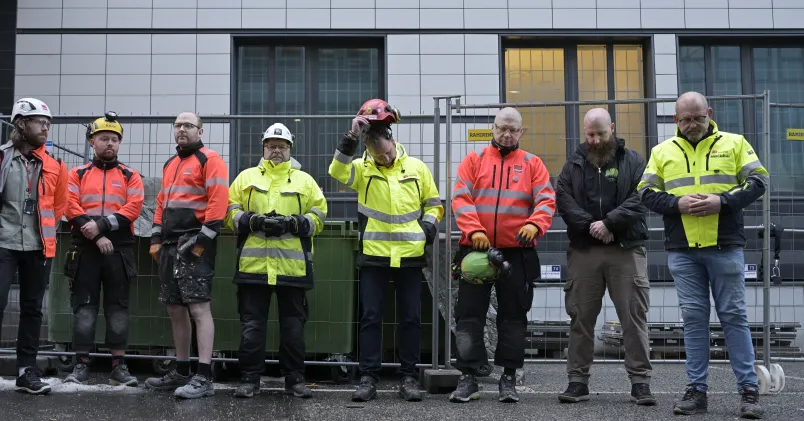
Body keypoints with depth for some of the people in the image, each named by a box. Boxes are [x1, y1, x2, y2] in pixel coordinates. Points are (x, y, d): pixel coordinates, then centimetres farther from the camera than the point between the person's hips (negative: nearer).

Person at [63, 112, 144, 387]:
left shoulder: (130, 176, 9)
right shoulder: (78, 174, 10)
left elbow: (133, 209, -5)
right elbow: (71, 208, -3)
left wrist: (101, 224, -17)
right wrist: (97, 236, -14)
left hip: (119, 250, 0)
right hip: (85, 249, 0)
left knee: (118, 307, 2)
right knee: (84, 307, 1)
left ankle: (118, 366, 6)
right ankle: (81, 365, 7)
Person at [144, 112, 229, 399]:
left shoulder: (209, 160, -4)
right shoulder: (170, 165, 22)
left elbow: (218, 201, -14)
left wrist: (203, 240, -18)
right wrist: (156, 238, 15)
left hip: (195, 244, -9)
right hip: (171, 245, 9)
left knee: (198, 307, -12)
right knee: (175, 309, 11)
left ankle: (204, 378, -12)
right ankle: (181, 372, 20)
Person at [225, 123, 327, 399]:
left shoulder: (304, 180, 11)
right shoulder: (246, 177, 12)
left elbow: (318, 216, 5)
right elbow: (229, 212, 5)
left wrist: (293, 223, -12)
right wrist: (254, 221, -13)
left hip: (293, 266, 0)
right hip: (253, 264, 0)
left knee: (293, 326, 6)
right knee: (252, 325, 4)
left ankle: (295, 379, 16)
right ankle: (249, 379, 12)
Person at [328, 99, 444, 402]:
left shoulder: (416, 168, 6)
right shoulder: (363, 169, 1)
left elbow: (433, 203, 15)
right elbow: (338, 171, -20)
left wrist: (429, 222, -4)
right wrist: (351, 138, -26)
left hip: (410, 255, 1)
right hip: (374, 256, -1)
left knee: (410, 318, 6)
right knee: (371, 317, 1)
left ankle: (408, 377, 16)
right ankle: (368, 377, 8)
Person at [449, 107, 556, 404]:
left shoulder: (532, 164, 9)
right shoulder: (474, 160, 8)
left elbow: (546, 199, -1)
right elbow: (460, 197, -3)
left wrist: (535, 224, -22)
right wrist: (474, 230, -19)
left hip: (517, 253, 0)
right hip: (475, 249, 0)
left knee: (513, 317, 6)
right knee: (469, 314, 1)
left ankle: (509, 378, 15)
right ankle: (467, 378, 8)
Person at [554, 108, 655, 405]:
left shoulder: (632, 161, 7)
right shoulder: (574, 165, 12)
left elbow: (639, 199, -5)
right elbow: (563, 199, 0)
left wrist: (609, 222, -16)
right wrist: (590, 225, -14)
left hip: (626, 249, -1)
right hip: (583, 251, 2)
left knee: (634, 317, -1)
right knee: (581, 318, 4)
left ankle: (640, 381, 5)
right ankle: (578, 381, 12)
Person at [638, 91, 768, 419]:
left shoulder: (734, 143, 6)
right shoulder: (662, 152, 11)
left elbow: (758, 181, 1)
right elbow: (646, 193, 6)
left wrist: (722, 202, -14)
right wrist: (677, 203, -12)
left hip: (725, 247, -2)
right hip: (682, 251, 2)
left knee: (734, 316, 1)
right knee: (694, 318, 4)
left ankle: (749, 389, 8)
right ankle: (697, 390, 10)